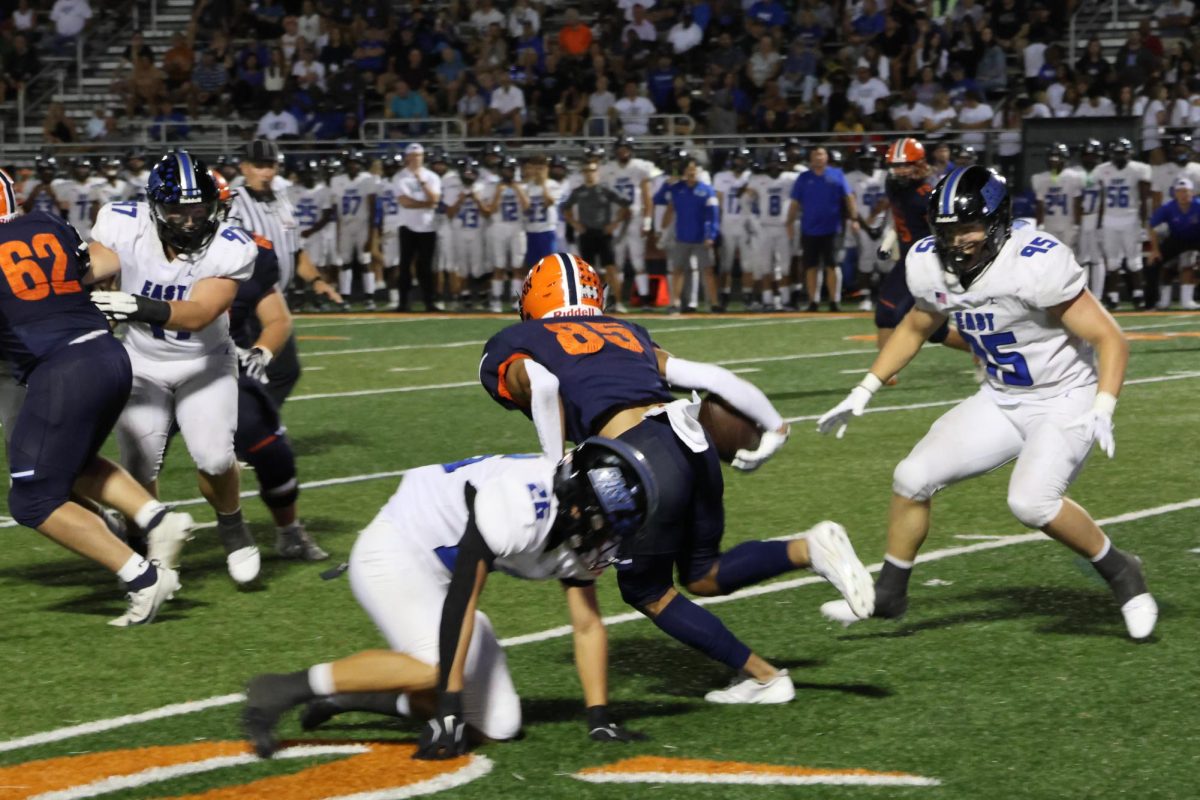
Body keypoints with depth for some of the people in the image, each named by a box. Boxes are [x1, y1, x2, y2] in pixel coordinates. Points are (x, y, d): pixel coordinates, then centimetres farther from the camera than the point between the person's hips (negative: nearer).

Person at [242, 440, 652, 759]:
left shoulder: (582, 534, -6)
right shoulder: (518, 501, -32)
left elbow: (588, 626, 3)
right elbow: (461, 599, -32)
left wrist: (599, 719, -2)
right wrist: (448, 709, -32)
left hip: (437, 580, 9)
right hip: (395, 555, -9)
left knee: (498, 726, 0)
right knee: (439, 668, -34)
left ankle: (348, 696, 10)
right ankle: (283, 689, -22)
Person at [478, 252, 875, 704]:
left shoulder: (508, 350, 16)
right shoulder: (625, 333, 29)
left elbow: (542, 386, -9)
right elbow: (710, 377, 23)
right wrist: (773, 427, 35)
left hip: (642, 459, -6)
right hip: (693, 442, 6)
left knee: (647, 592, 17)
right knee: (703, 576, 23)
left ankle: (761, 676, 16)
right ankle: (809, 550, 1)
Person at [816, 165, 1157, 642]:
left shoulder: (1034, 264, -28)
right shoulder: (932, 266, -7)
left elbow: (1109, 339, -24)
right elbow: (914, 329, 16)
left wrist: (1102, 411, -36)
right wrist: (863, 393, 13)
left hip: (1066, 401, -7)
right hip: (1002, 401, 7)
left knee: (1032, 502, -27)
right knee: (913, 478, 1)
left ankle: (1121, 574, -3)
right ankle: (889, 593, 21)